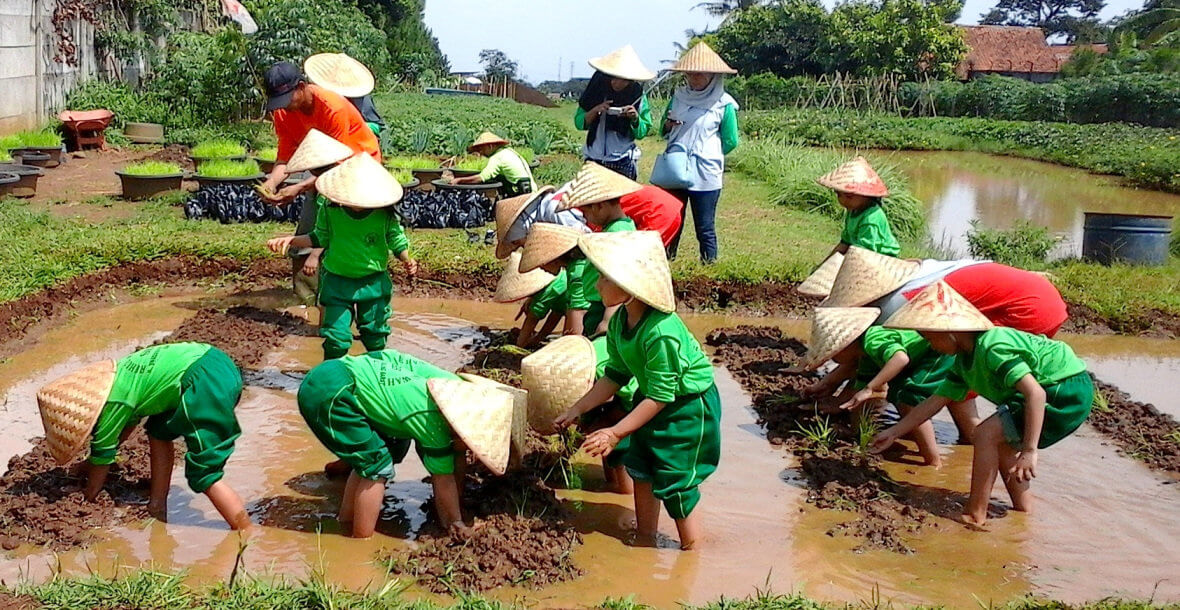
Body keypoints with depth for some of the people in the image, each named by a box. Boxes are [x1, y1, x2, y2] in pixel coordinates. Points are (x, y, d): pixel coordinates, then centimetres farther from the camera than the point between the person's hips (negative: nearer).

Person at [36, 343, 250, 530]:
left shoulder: (111, 404, -1)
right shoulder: (115, 377, 23)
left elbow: (103, 454, 11)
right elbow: (128, 422, 40)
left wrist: (87, 499, 26)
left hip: (206, 386, -10)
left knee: (205, 476, -4)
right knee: (159, 431, 24)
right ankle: (157, 507, 29)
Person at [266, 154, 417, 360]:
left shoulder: (385, 215, -13)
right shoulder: (329, 210, -9)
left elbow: (397, 241, -1)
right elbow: (320, 238, 6)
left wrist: (407, 261, -20)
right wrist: (290, 240, -2)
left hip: (374, 283, 0)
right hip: (337, 282, 0)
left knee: (375, 334, 14)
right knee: (336, 336, -2)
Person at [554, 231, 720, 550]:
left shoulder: (661, 334, -36)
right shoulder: (620, 320, -10)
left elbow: (660, 396, -29)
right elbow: (616, 374, 3)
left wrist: (616, 433, -27)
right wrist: (577, 409, 2)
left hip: (688, 407, -9)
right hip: (653, 399, 9)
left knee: (675, 482, -1)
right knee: (641, 467, 17)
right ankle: (645, 537, 37)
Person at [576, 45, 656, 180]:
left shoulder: (637, 95, -1)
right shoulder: (597, 90, 2)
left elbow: (642, 133, 2)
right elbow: (579, 123, 2)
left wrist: (635, 118, -17)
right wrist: (595, 111, -15)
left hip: (623, 163, -1)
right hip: (594, 158, 1)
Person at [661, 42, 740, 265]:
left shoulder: (723, 104, -5)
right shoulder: (679, 96, 8)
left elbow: (730, 141, 1)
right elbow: (664, 130, 17)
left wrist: (706, 154, 2)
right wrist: (668, 125, -4)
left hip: (705, 175, -4)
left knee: (705, 228, 2)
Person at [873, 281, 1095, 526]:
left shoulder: (992, 346, -23)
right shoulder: (964, 361, 9)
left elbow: (1035, 392, -30)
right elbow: (937, 400, 16)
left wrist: (1029, 451, -33)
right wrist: (894, 432, 19)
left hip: (1068, 393, -10)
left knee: (987, 434, -13)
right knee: (999, 441, 18)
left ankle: (975, 516, -8)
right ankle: (1024, 510, 25)